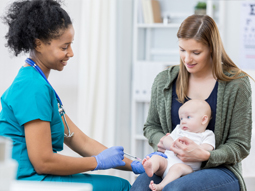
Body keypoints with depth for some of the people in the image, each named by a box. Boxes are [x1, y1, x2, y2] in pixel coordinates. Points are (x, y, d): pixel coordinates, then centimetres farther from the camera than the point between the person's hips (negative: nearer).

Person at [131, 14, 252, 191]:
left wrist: (205, 156, -21)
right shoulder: (164, 80, 7)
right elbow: (151, 125, 21)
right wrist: (159, 140, -4)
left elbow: (240, 146, -2)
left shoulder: (237, 85, -4)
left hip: (219, 170, -3)